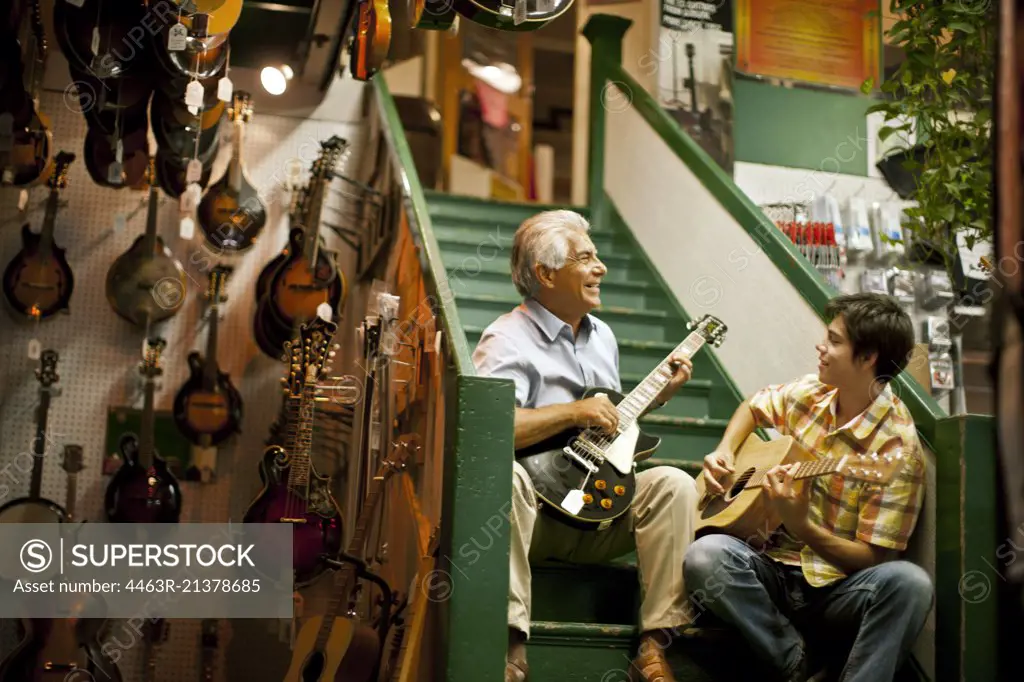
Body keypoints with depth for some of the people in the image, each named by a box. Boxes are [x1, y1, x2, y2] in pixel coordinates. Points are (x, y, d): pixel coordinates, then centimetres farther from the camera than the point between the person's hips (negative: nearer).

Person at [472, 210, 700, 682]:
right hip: (534, 509, -6)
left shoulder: (602, 336, 17)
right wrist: (574, 413, -23)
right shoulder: (509, 338, -11)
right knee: (501, 474, -37)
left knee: (674, 484, -17)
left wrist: (657, 395, 14)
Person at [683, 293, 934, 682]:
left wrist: (801, 525, -27)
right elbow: (755, 407, 27)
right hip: (773, 571, 5)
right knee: (705, 556, -28)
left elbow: (874, 559, -14)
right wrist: (724, 452, 8)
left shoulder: (897, 449, -13)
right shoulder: (810, 395, 4)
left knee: (908, 583, -36)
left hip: (836, 587, -5)